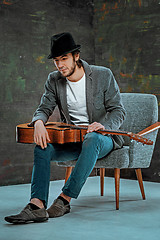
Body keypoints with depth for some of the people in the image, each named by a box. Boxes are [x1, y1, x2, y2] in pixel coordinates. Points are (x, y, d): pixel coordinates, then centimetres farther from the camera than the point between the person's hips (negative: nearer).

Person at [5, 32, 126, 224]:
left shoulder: (103, 75, -5)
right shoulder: (54, 80, 5)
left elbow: (118, 111, -5)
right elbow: (44, 108, 1)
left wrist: (103, 125, -27)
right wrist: (39, 123, -24)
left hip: (101, 138, -3)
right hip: (71, 139, 3)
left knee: (92, 139, -39)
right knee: (42, 146, -25)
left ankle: (65, 199, -35)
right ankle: (37, 205, -35)